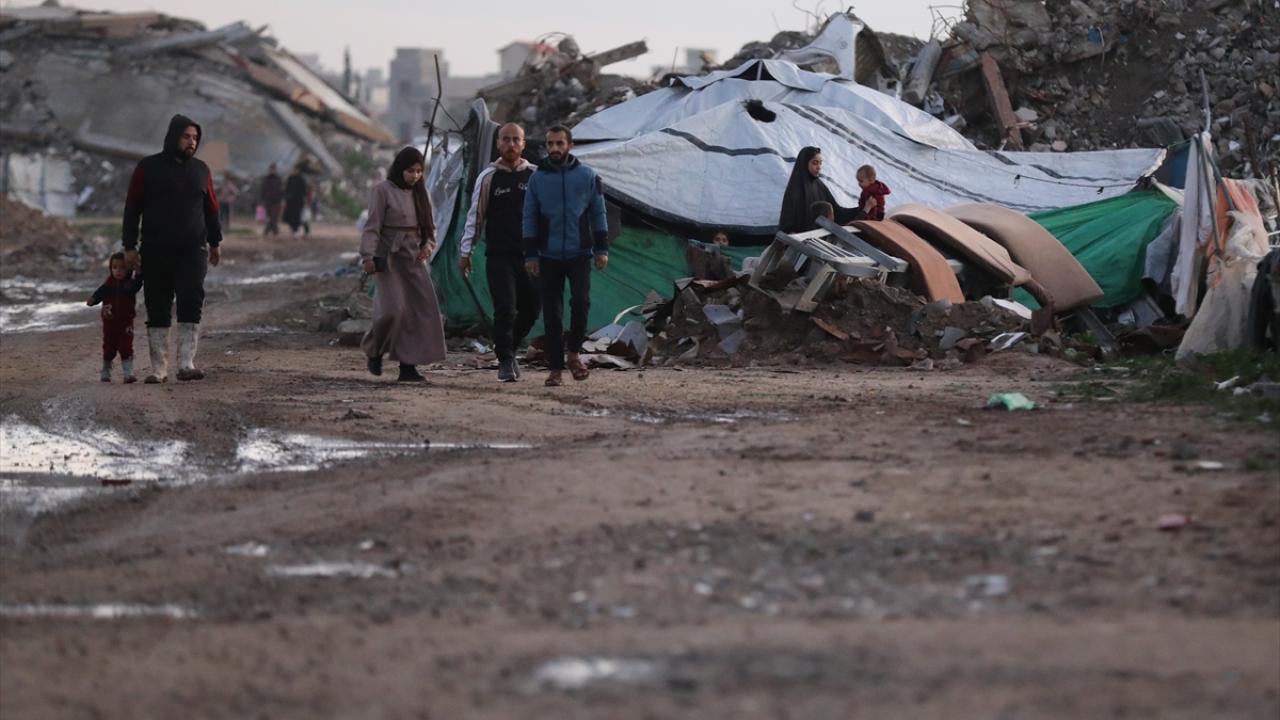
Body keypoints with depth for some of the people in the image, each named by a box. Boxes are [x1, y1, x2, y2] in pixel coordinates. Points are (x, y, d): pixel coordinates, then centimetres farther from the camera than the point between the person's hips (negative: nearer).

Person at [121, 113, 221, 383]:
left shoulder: (200, 170, 10)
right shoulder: (148, 168, 1)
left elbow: (211, 208, 18)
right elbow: (132, 208, 1)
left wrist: (215, 242, 18)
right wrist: (130, 246, -3)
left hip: (193, 250, 2)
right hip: (156, 252, -2)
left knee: (191, 304, -13)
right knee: (157, 310, 2)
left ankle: (187, 364, -15)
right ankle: (159, 369, 7)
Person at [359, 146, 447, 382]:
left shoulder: (419, 194, 13)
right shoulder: (382, 191, -5)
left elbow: (429, 227, 20)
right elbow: (372, 227, -9)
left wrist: (428, 245, -1)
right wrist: (368, 256, -19)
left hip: (414, 259, 6)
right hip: (389, 259, -6)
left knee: (420, 311, -2)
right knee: (393, 310, -17)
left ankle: (408, 366, 3)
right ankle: (375, 352, 9)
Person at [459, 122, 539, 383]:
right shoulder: (488, 177, 2)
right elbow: (475, 216, 5)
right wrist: (465, 251, 4)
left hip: (530, 255, 3)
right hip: (499, 256, -3)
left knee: (530, 309, 6)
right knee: (505, 309, -10)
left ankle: (507, 348, 30)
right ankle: (505, 362, -1)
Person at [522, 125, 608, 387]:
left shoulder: (587, 176, 2)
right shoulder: (537, 179, 3)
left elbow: (598, 214, 6)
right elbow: (530, 218, 5)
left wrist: (602, 249, 0)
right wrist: (530, 255, 0)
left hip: (579, 254, -1)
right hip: (549, 257, 1)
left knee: (581, 301, -18)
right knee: (552, 314, 1)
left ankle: (574, 353, 3)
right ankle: (555, 368, 7)